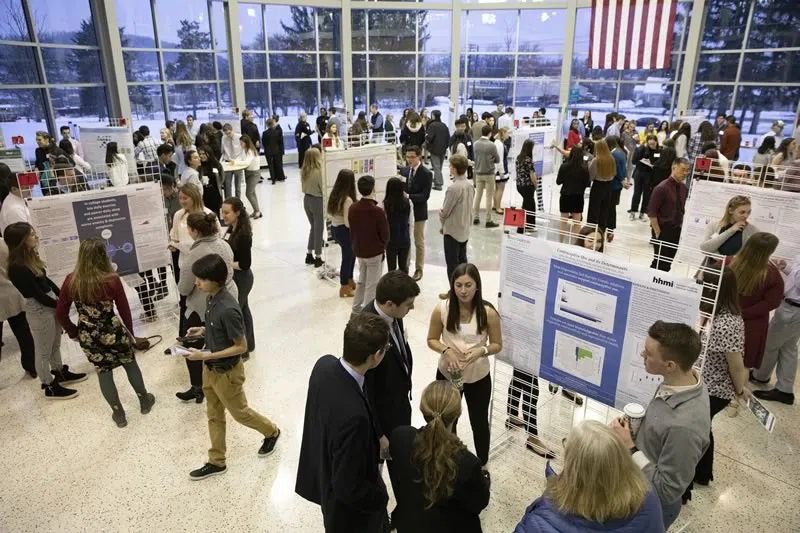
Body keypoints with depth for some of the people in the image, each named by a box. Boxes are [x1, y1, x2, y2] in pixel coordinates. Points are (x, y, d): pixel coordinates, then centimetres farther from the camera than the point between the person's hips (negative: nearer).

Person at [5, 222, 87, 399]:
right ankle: (50, 387, 23)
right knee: (43, 351, 8)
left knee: (55, 345, 24)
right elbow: (38, 295, -21)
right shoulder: (18, 268, -25)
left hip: (50, 304, 9)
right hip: (38, 310, -9)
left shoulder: (30, 257, 0)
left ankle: (60, 373, 43)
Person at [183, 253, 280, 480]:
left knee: (239, 412, 16)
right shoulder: (212, 298, -5)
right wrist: (203, 331, -2)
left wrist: (205, 356, -25)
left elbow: (241, 346, -24)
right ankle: (216, 462, 37)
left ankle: (271, 432, 42)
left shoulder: (228, 309, -33)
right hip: (210, 369, 8)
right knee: (214, 416, 20)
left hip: (226, 372, -8)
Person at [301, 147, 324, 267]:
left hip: (306, 199, 7)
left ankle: (309, 255, 25)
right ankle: (318, 258, 13)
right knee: (319, 229, 6)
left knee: (313, 227, 21)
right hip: (317, 200, -7)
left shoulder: (304, 171, 1)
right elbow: (323, 189, -16)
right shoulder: (319, 171, -20)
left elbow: (303, 186, 8)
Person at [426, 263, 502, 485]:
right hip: (447, 375, 1)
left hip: (478, 377, -1)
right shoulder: (442, 309, -16)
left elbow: (497, 344, -7)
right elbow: (431, 340, -4)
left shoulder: (488, 312, -19)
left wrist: (481, 351, -26)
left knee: (479, 423, 19)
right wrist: (446, 350, -23)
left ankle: (482, 466, 45)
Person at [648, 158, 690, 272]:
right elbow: (651, 212, -15)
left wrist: (680, 226, 9)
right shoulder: (662, 188, -14)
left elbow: (682, 210, 16)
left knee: (668, 263, 10)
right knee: (659, 262, -5)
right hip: (662, 230, -6)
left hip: (676, 230, 6)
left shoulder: (684, 188, 5)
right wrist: (658, 232, -14)